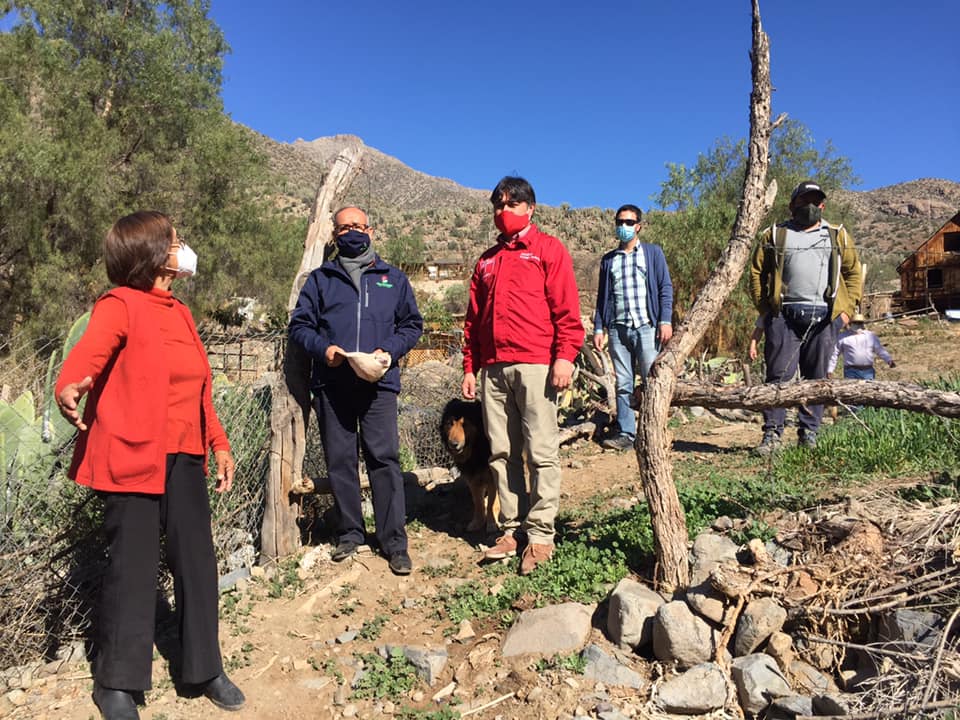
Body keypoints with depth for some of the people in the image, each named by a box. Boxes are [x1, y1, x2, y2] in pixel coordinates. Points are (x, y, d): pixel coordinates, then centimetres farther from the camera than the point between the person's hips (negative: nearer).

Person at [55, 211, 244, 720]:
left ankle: (204, 669, 26)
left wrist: (219, 444, 18)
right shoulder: (121, 305, -7)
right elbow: (90, 351, -27)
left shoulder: (180, 313, 16)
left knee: (197, 563, 11)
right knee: (133, 569, 3)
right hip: (133, 459, -7)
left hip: (185, 459, 7)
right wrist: (68, 388, -48)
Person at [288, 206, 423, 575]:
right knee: (340, 461, 6)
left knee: (384, 459, -6)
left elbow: (412, 324, 14)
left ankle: (394, 541, 1)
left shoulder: (393, 279, 15)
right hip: (332, 385, 2)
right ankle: (349, 534, 20)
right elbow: (299, 324, 11)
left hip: (379, 382, -1)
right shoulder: (320, 279, 15)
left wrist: (390, 350, -5)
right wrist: (323, 348, -8)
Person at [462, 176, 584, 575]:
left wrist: (564, 355, -13)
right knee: (502, 454, 6)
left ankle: (540, 535, 2)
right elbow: (473, 319, 22)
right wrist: (470, 367, 16)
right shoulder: (487, 260, 23)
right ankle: (511, 530, 14)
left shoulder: (548, 249, 7)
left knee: (542, 452, -4)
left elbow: (566, 308, -3)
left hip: (535, 365, -5)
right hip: (493, 369, 6)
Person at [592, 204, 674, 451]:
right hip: (618, 329, 3)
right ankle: (625, 433, 6)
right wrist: (598, 328, 8)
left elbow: (665, 288, 3)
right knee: (623, 385, 2)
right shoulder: (608, 260, 18)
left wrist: (665, 320, -9)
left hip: (646, 327, -3)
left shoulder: (653, 253, 10)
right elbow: (602, 296, 17)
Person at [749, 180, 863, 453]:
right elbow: (757, 271, 10)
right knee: (778, 374, -6)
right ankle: (772, 433, -2)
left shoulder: (838, 236, 19)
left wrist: (847, 309, 5)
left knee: (816, 377, 4)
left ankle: (809, 433, 12)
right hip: (784, 316, -2)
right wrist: (765, 307, -2)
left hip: (825, 317, 2)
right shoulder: (775, 235, 14)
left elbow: (853, 272, 17)